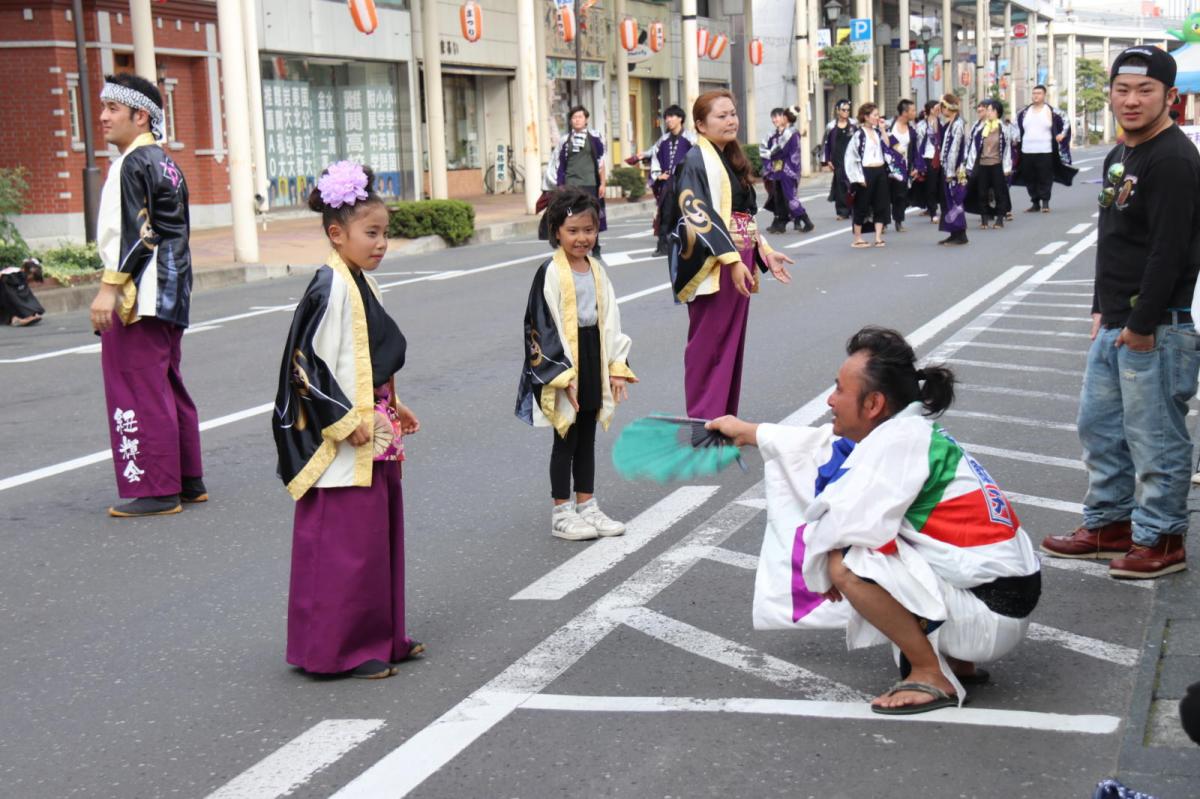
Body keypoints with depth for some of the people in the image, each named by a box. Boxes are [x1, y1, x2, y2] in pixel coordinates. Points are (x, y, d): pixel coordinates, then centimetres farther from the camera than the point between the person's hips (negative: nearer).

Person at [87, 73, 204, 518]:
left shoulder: (135, 164, -13)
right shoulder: (164, 161, 15)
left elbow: (136, 233, -20)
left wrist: (109, 287, -19)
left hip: (138, 296, -10)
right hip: (169, 293, 10)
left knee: (139, 391, -5)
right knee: (168, 387, 15)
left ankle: (155, 490, -1)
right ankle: (188, 481, 21)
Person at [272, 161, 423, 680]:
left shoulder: (361, 283, 12)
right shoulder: (329, 287, -16)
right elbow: (305, 361, -20)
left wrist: (391, 407, 18)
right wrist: (343, 421, -20)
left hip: (374, 435, 10)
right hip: (342, 443, -10)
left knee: (381, 532, 15)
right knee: (345, 543, -4)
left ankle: (380, 637, 26)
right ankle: (339, 650, 5)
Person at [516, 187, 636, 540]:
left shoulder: (596, 270, 8)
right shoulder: (550, 273, -12)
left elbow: (609, 319, 11)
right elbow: (544, 326, -14)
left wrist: (617, 366, 4)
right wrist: (564, 374, -18)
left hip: (593, 359, 6)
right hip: (564, 361, -6)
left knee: (587, 436, 14)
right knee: (566, 439, 2)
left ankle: (587, 506, 25)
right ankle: (561, 514, 13)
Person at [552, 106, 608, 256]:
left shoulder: (595, 137, 0)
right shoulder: (565, 140, 7)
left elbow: (601, 161, 1)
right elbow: (559, 165, 10)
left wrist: (603, 183, -2)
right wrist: (559, 187, 6)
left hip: (590, 184, -1)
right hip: (571, 185, 1)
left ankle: (595, 250, 19)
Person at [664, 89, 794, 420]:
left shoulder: (731, 159, 16)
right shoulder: (698, 160, -10)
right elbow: (700, 214, -19)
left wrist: (765, 252, 15)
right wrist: (731, 259, -25)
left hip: (739, 262, 9)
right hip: (714, 266, -9)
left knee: (732, 342, 11)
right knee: (709, 346, -5)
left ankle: (726, 418, 19)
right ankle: (704, 423, 0)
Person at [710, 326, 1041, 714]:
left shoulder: (900, 441, -20)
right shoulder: (903, 431, 6)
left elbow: (843, 524, -24)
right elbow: (820, 447, 21)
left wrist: (821, 566, -2)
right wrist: (748, 432, 33)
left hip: (992, 614, -10)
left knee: (847, 564, -23)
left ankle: (933, 677, -6)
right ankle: (957, 660, 18)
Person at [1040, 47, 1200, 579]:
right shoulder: (1119, 158, 15)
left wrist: (1141, 325, -20)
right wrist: (1102, 310, 16)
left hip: (1157, 330, -10)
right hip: (1116, 327, 10)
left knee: (1154, 437, 0)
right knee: (1098, 426, 17)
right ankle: (1108, 525, 30)